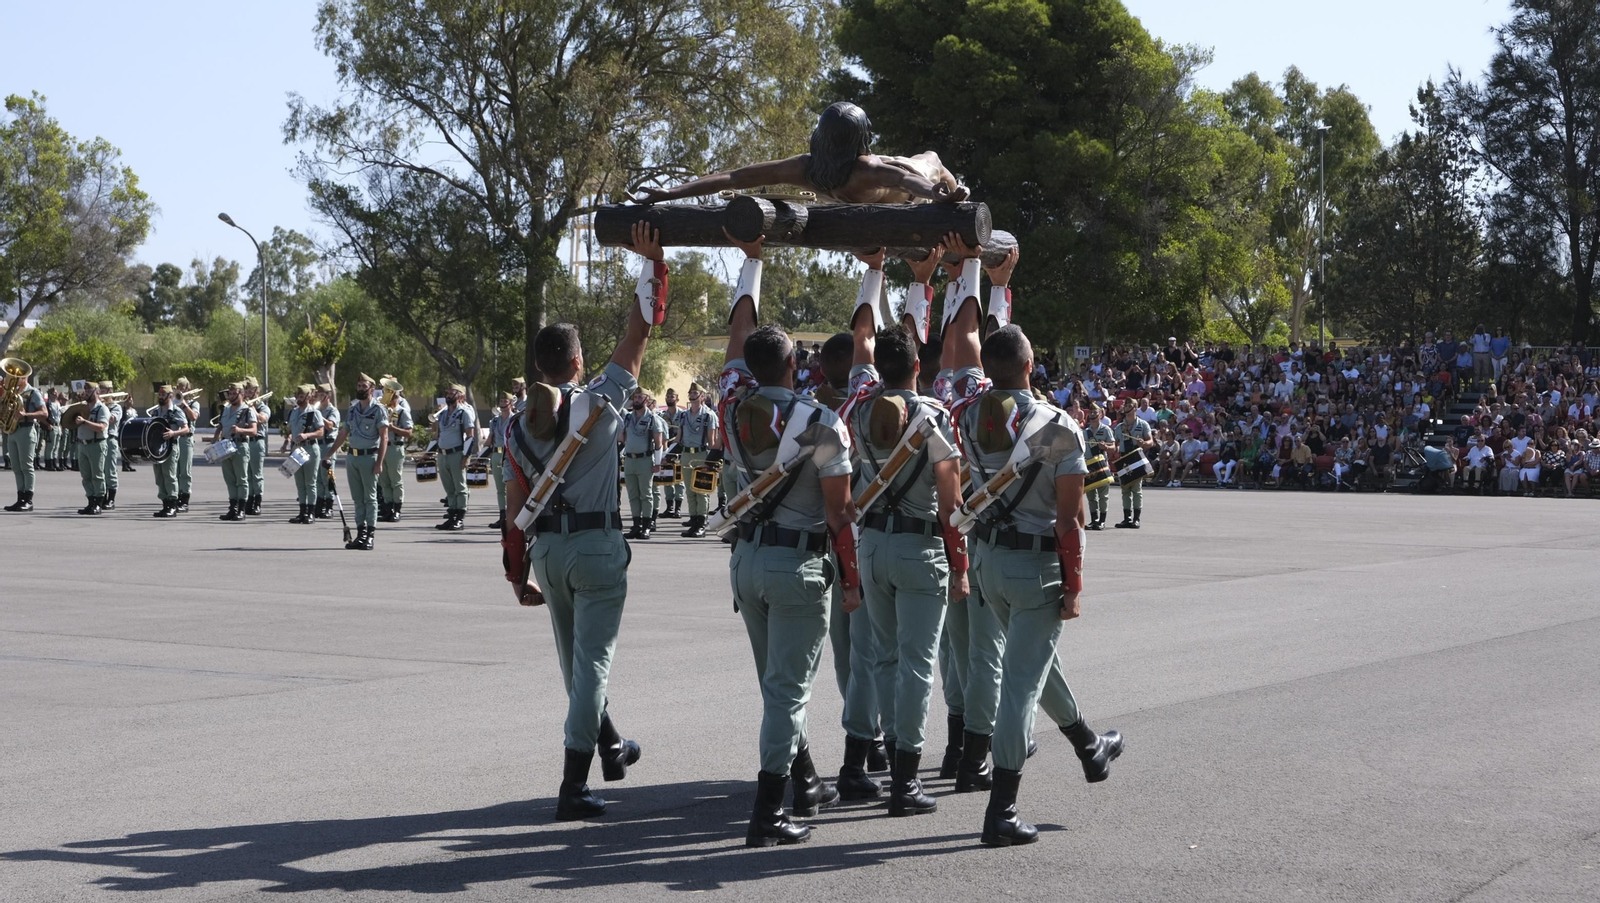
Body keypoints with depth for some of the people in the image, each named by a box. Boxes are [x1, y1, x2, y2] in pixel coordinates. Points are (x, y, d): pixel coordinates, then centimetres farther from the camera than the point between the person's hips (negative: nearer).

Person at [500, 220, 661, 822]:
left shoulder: (519, 425, 3)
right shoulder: (599, 402, -9)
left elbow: (515, 507, 5)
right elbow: (638, 331, -4)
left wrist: (518, 573, 12)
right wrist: (651, 263, 3)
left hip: (546, 549, 5)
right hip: (598, 545, -5)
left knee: (576, 659, 22)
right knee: (592, 660, -4)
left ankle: (610, 749, 42)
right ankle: (573, 786, -8)